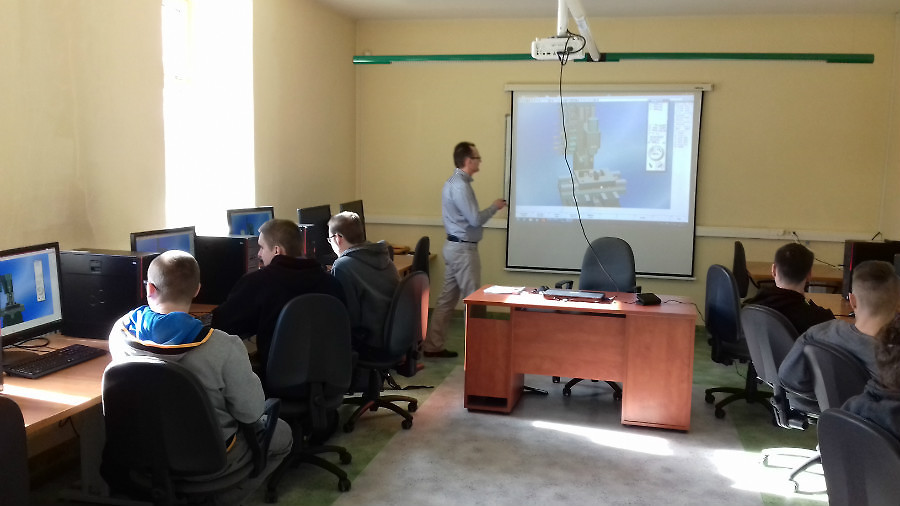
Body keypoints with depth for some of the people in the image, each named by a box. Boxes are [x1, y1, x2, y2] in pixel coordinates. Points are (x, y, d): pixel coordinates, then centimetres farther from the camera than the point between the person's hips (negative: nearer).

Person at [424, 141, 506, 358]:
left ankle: (433, 345, 15)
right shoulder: (460, 185, -19)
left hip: (454, 246, 10)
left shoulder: (453, 182, 14)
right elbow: (475, 219, -21)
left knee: (447, 297, 11)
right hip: (463, 249, -10)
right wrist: (494, 207, -7)